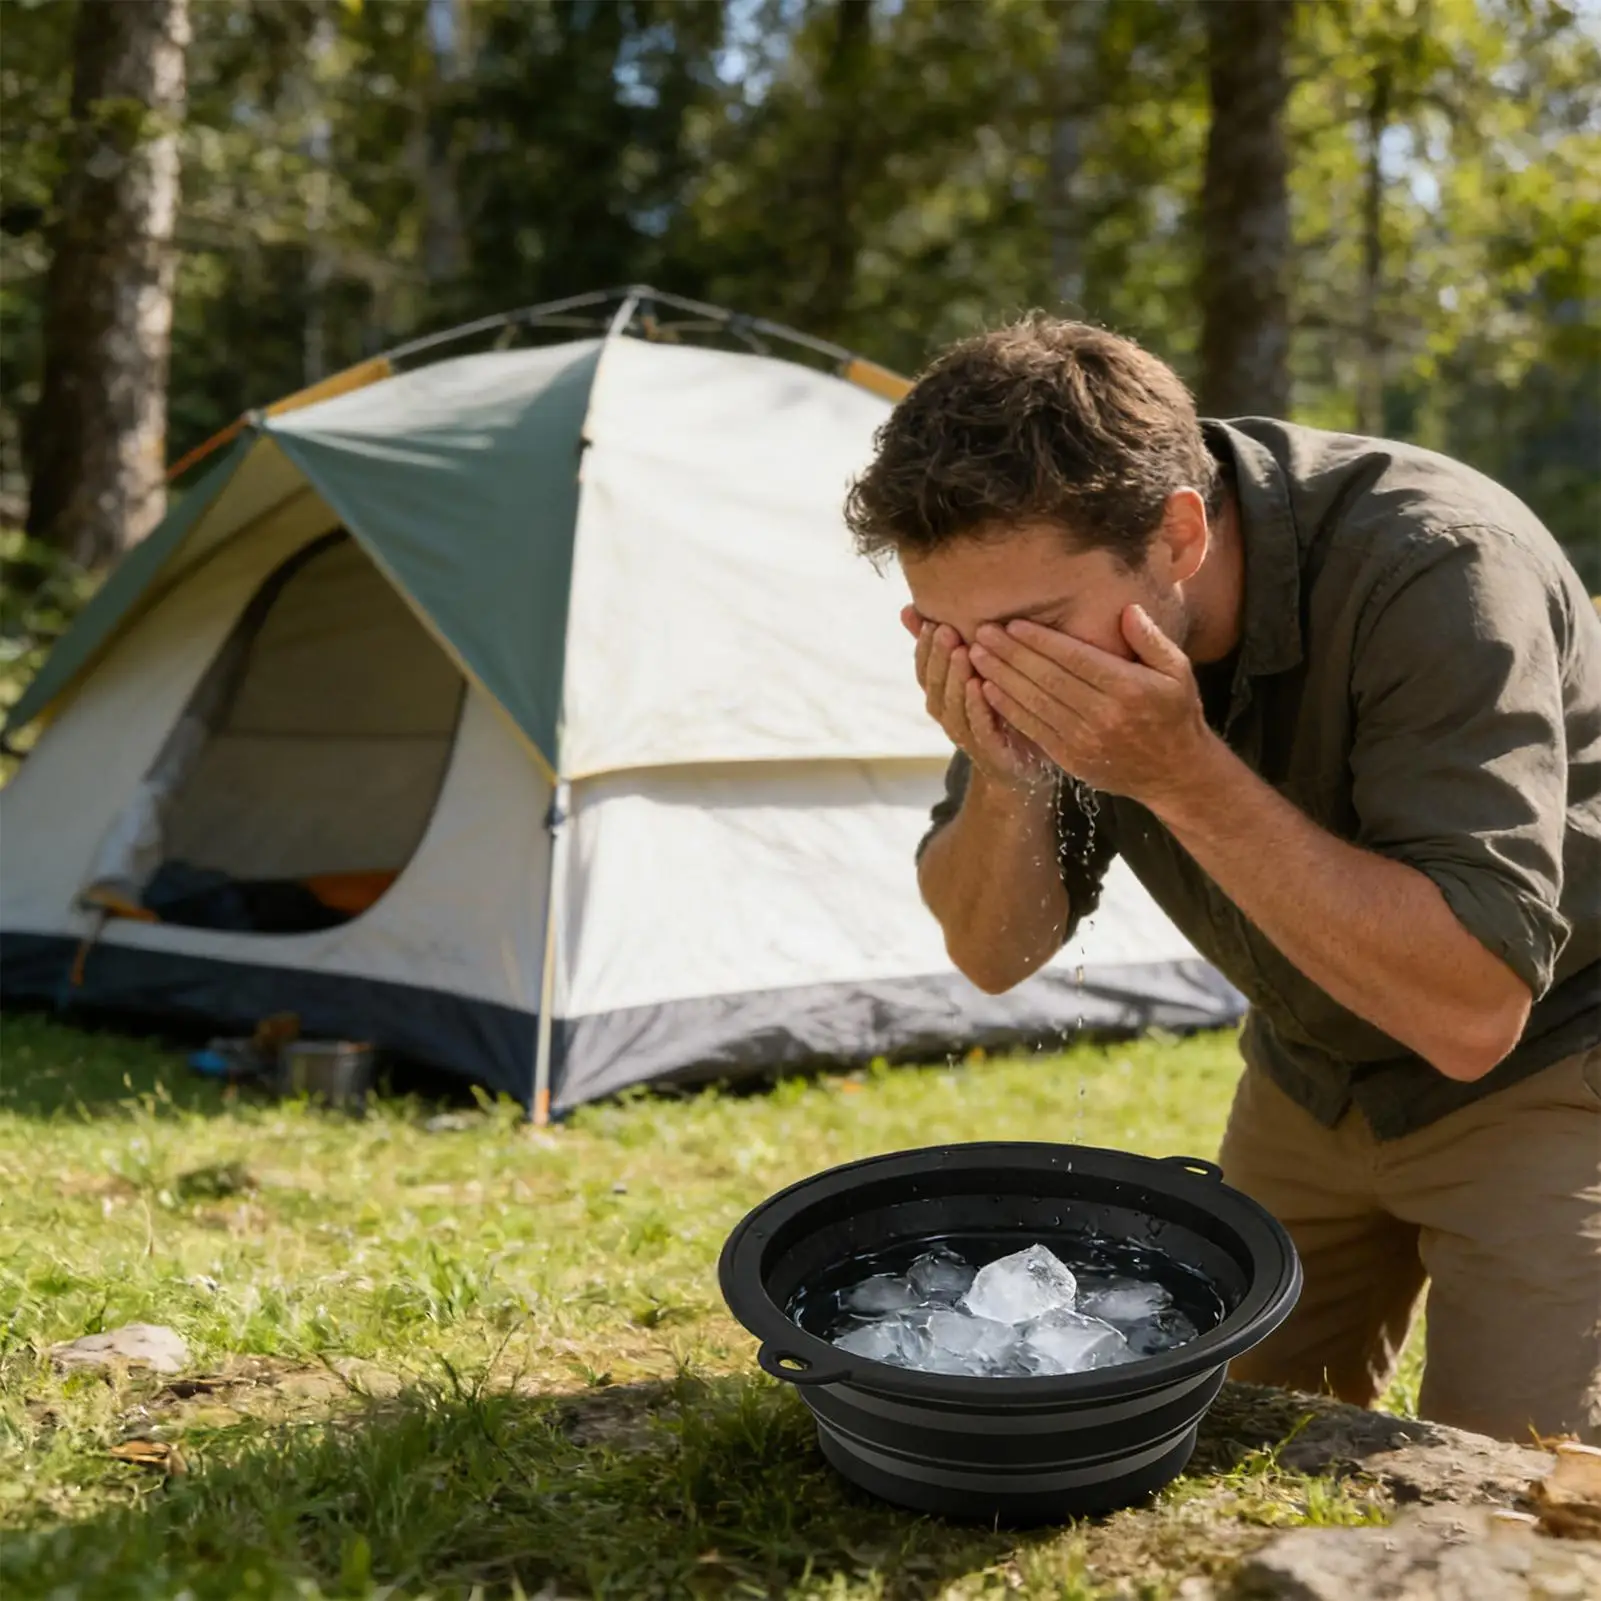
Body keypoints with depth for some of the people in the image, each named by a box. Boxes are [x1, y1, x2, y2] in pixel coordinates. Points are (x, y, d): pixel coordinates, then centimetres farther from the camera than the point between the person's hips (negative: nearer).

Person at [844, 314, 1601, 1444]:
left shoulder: (1434, 571, -34)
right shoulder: (1049, 601, -16)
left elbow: (1470, 1011, -37)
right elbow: (997, 956, -8)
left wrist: (1184, 773, -41)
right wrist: (1006, 777, -30)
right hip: (1311, 1075, 6)